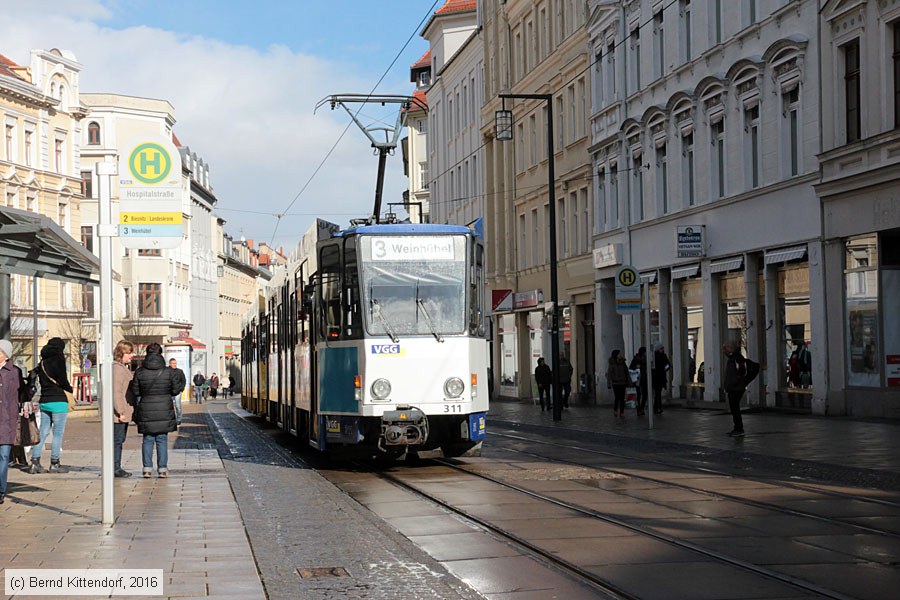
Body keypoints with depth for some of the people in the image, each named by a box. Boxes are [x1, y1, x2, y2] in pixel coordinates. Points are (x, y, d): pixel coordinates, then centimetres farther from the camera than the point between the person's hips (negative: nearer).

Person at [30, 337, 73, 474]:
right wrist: (70, 389, 7)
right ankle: (54, 464, 1)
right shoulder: (58, 359, -8)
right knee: (58, 433, 0)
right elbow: (63, 380, -12)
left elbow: (41, 381, 13)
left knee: (43, 432, 10)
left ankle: (35, 462, 6)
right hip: (58, 401, -7)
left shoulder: (42, 362, 12)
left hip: (44, 401, 7)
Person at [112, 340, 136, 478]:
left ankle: (117, 468, 18)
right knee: (117, 440, -6)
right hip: (119, 413, -10)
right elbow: (116, 392, -21)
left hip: (125, 412, 10)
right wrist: (120, 412, -21)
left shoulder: (124, 367, 19)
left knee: (120, 440, 13)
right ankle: (115, 468, -3)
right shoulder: (117, 368, -15)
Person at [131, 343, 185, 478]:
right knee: (162, 440, 6)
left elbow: (135, 392, 0)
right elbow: (175, 390, 0)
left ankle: (147, 468, 5)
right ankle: (162, 469, 6)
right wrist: (181, 386, 21)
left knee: (147, 440, 9)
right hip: (164, 411, 0)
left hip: (146, 412, 1)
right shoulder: (169, 372, -6)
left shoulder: (140, 372, -4)